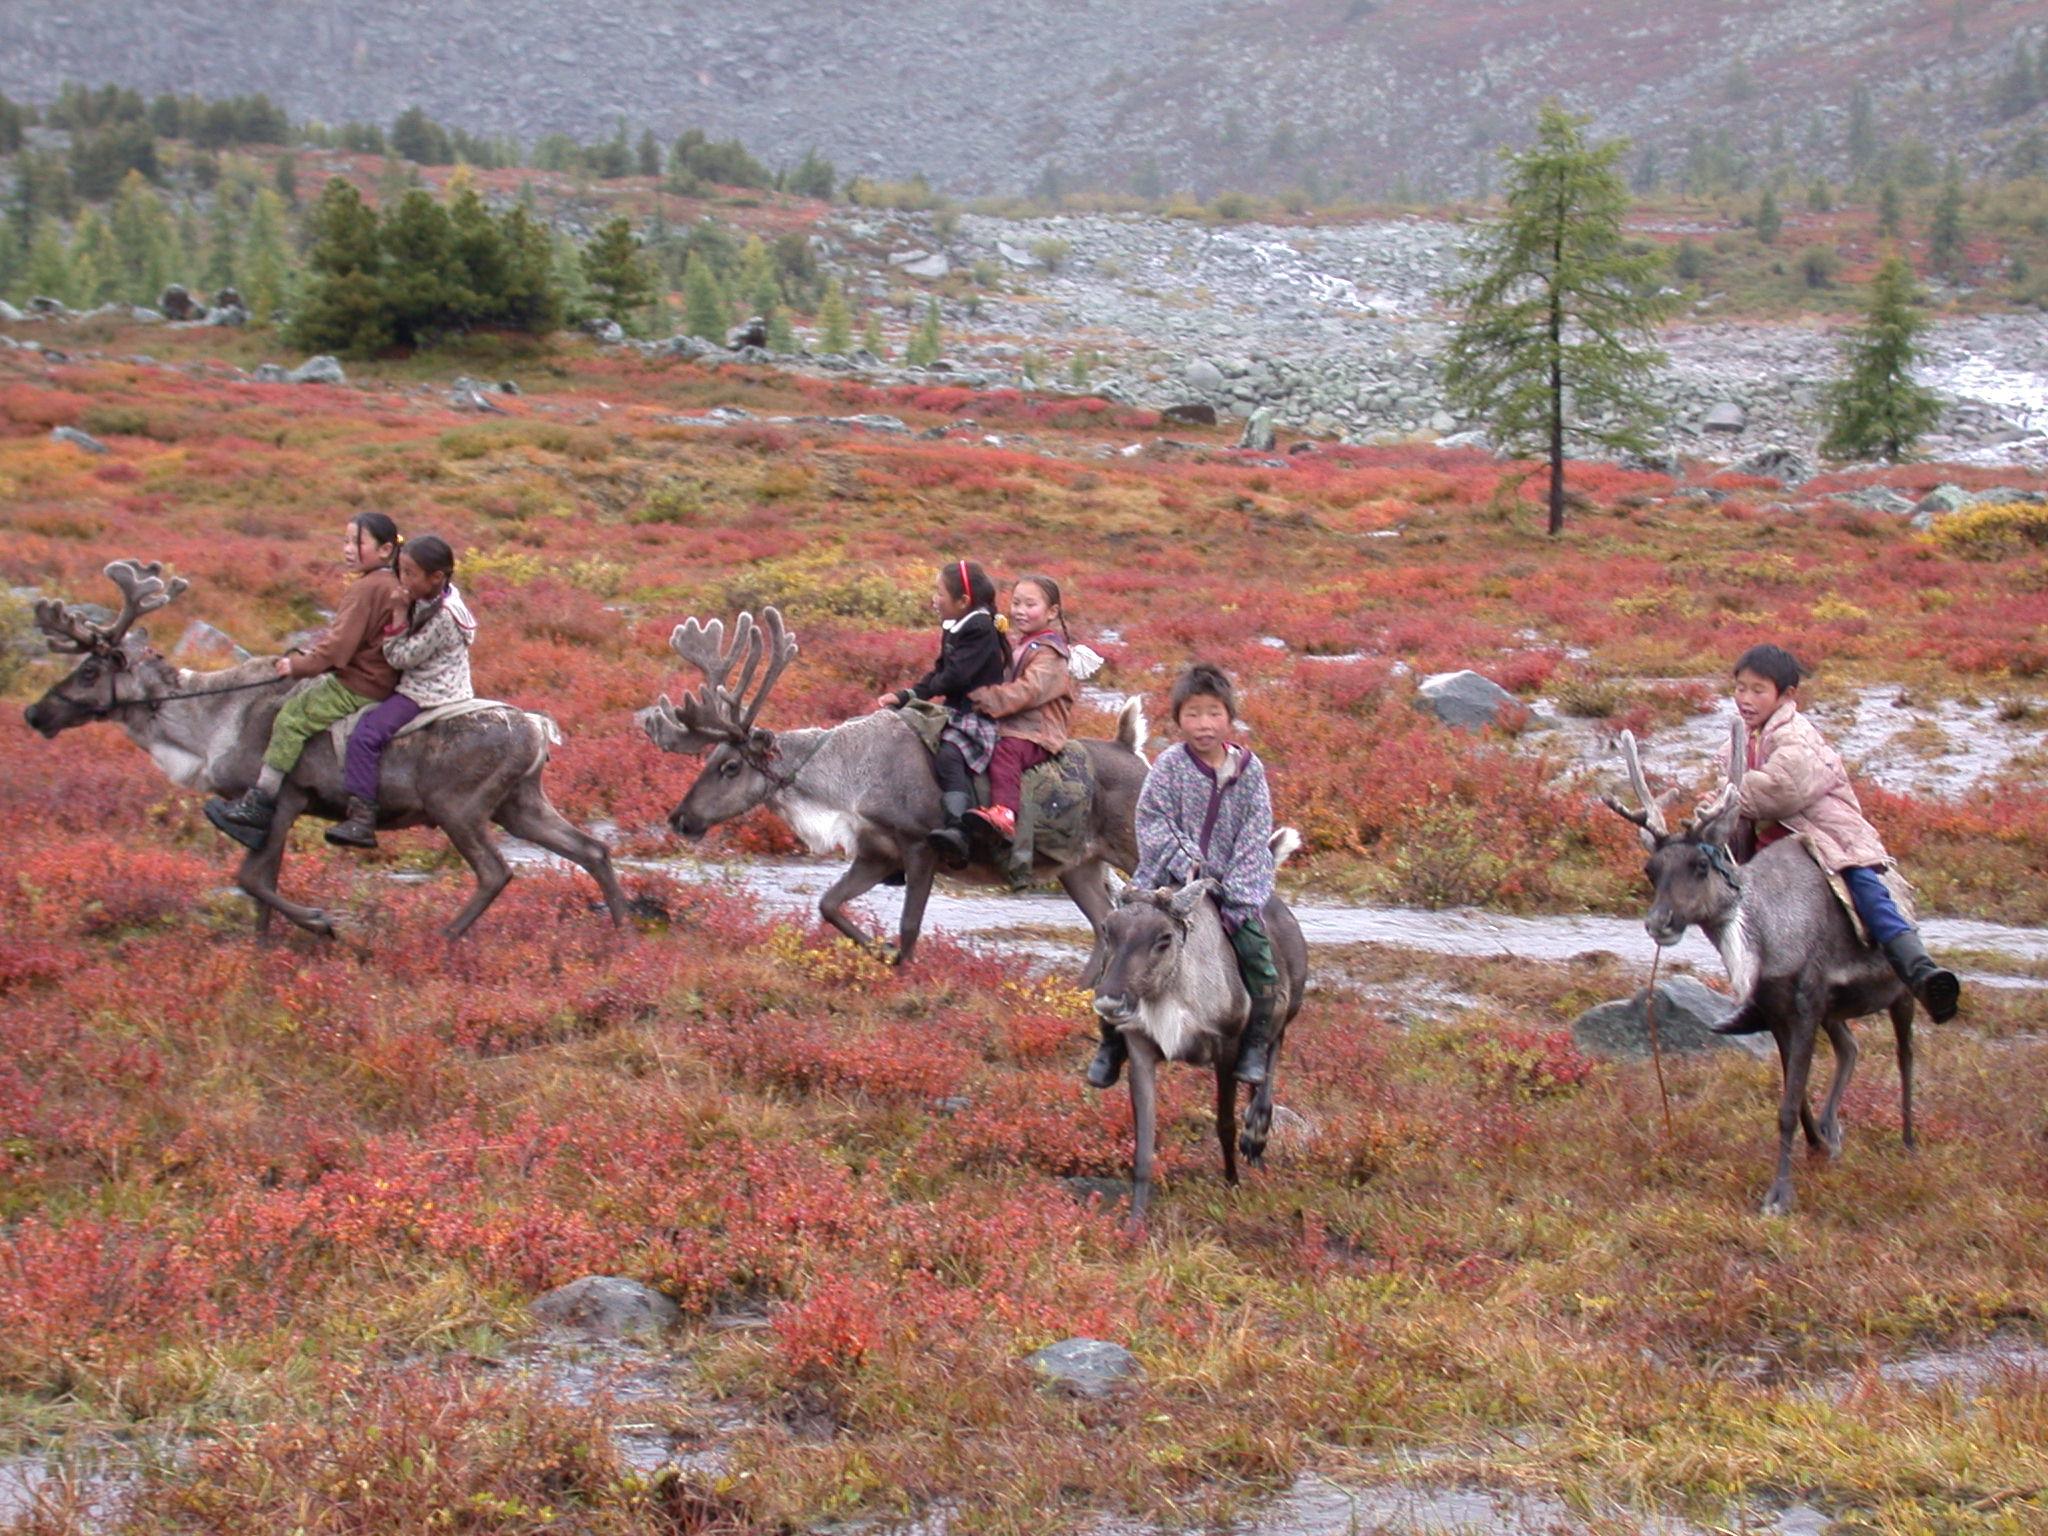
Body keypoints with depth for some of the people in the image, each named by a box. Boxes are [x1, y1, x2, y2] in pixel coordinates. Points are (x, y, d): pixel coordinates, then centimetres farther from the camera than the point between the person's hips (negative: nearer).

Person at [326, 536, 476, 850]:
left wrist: (397, 616, -21)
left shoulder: (441, 617, -24)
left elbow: (401, 657, -21)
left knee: (366, 733, -23)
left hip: (429, 694, -11)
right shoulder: (431, 597, 6)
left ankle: (362, 819, -27)